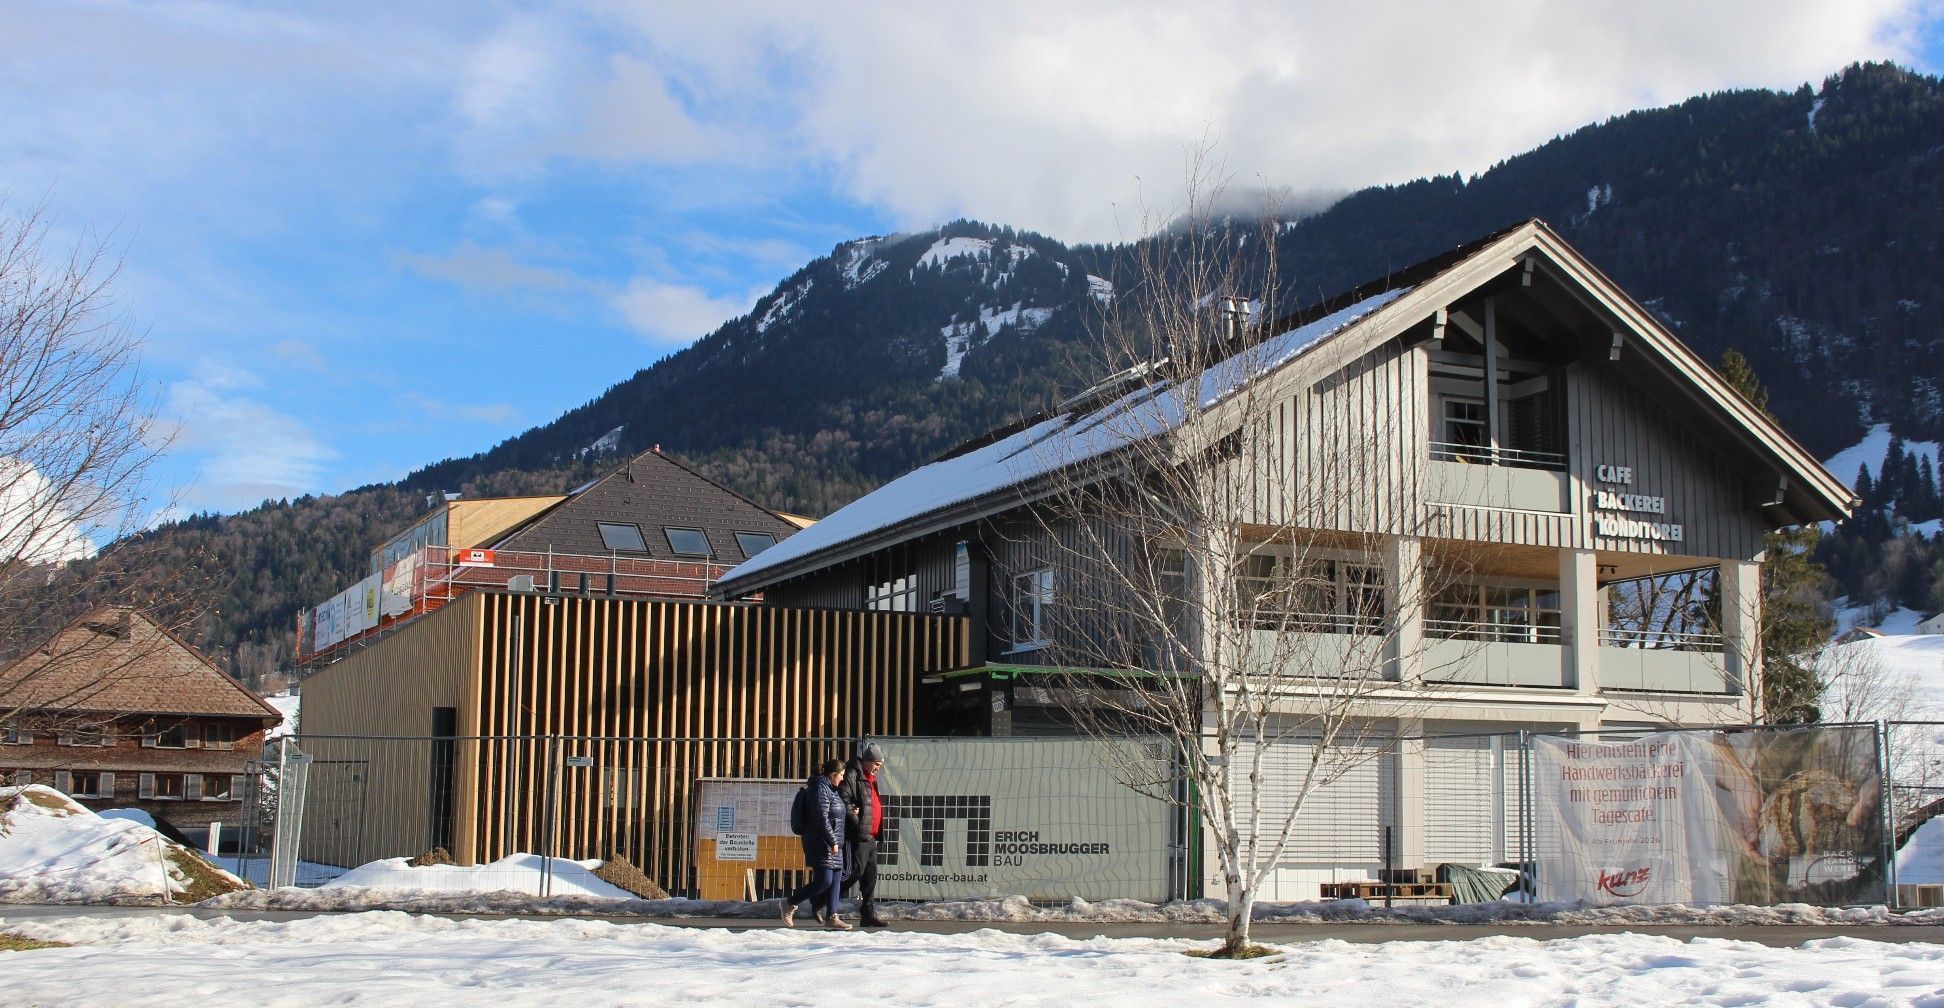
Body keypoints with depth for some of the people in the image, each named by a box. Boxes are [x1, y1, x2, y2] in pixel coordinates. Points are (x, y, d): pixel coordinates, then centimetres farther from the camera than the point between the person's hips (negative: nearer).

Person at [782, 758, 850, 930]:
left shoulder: (830, 789, 18)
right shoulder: (820, 788, -13)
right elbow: (822, 819, -20)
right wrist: (832, 842, -20)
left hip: (833, 843, 11)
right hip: (821, 843, -10)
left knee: (836, 880, 5)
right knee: (824, 881, -12)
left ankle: (831, 917, 6)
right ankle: (790, 904, 2)